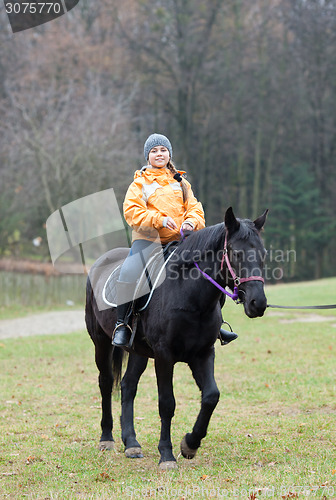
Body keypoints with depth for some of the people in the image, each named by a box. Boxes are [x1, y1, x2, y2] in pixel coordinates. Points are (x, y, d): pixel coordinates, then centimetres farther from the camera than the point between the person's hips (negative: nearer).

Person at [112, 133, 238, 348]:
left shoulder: (180, 182, 18)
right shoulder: (140, 182, 5)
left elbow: (194, 208, 14)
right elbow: (132, 210, -7)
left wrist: (191, 222, -10)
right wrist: (159, 219, -21)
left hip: (177, 239, 4)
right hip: (148, 239, -4)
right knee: (129, 272, -29)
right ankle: (122, 324, -16)